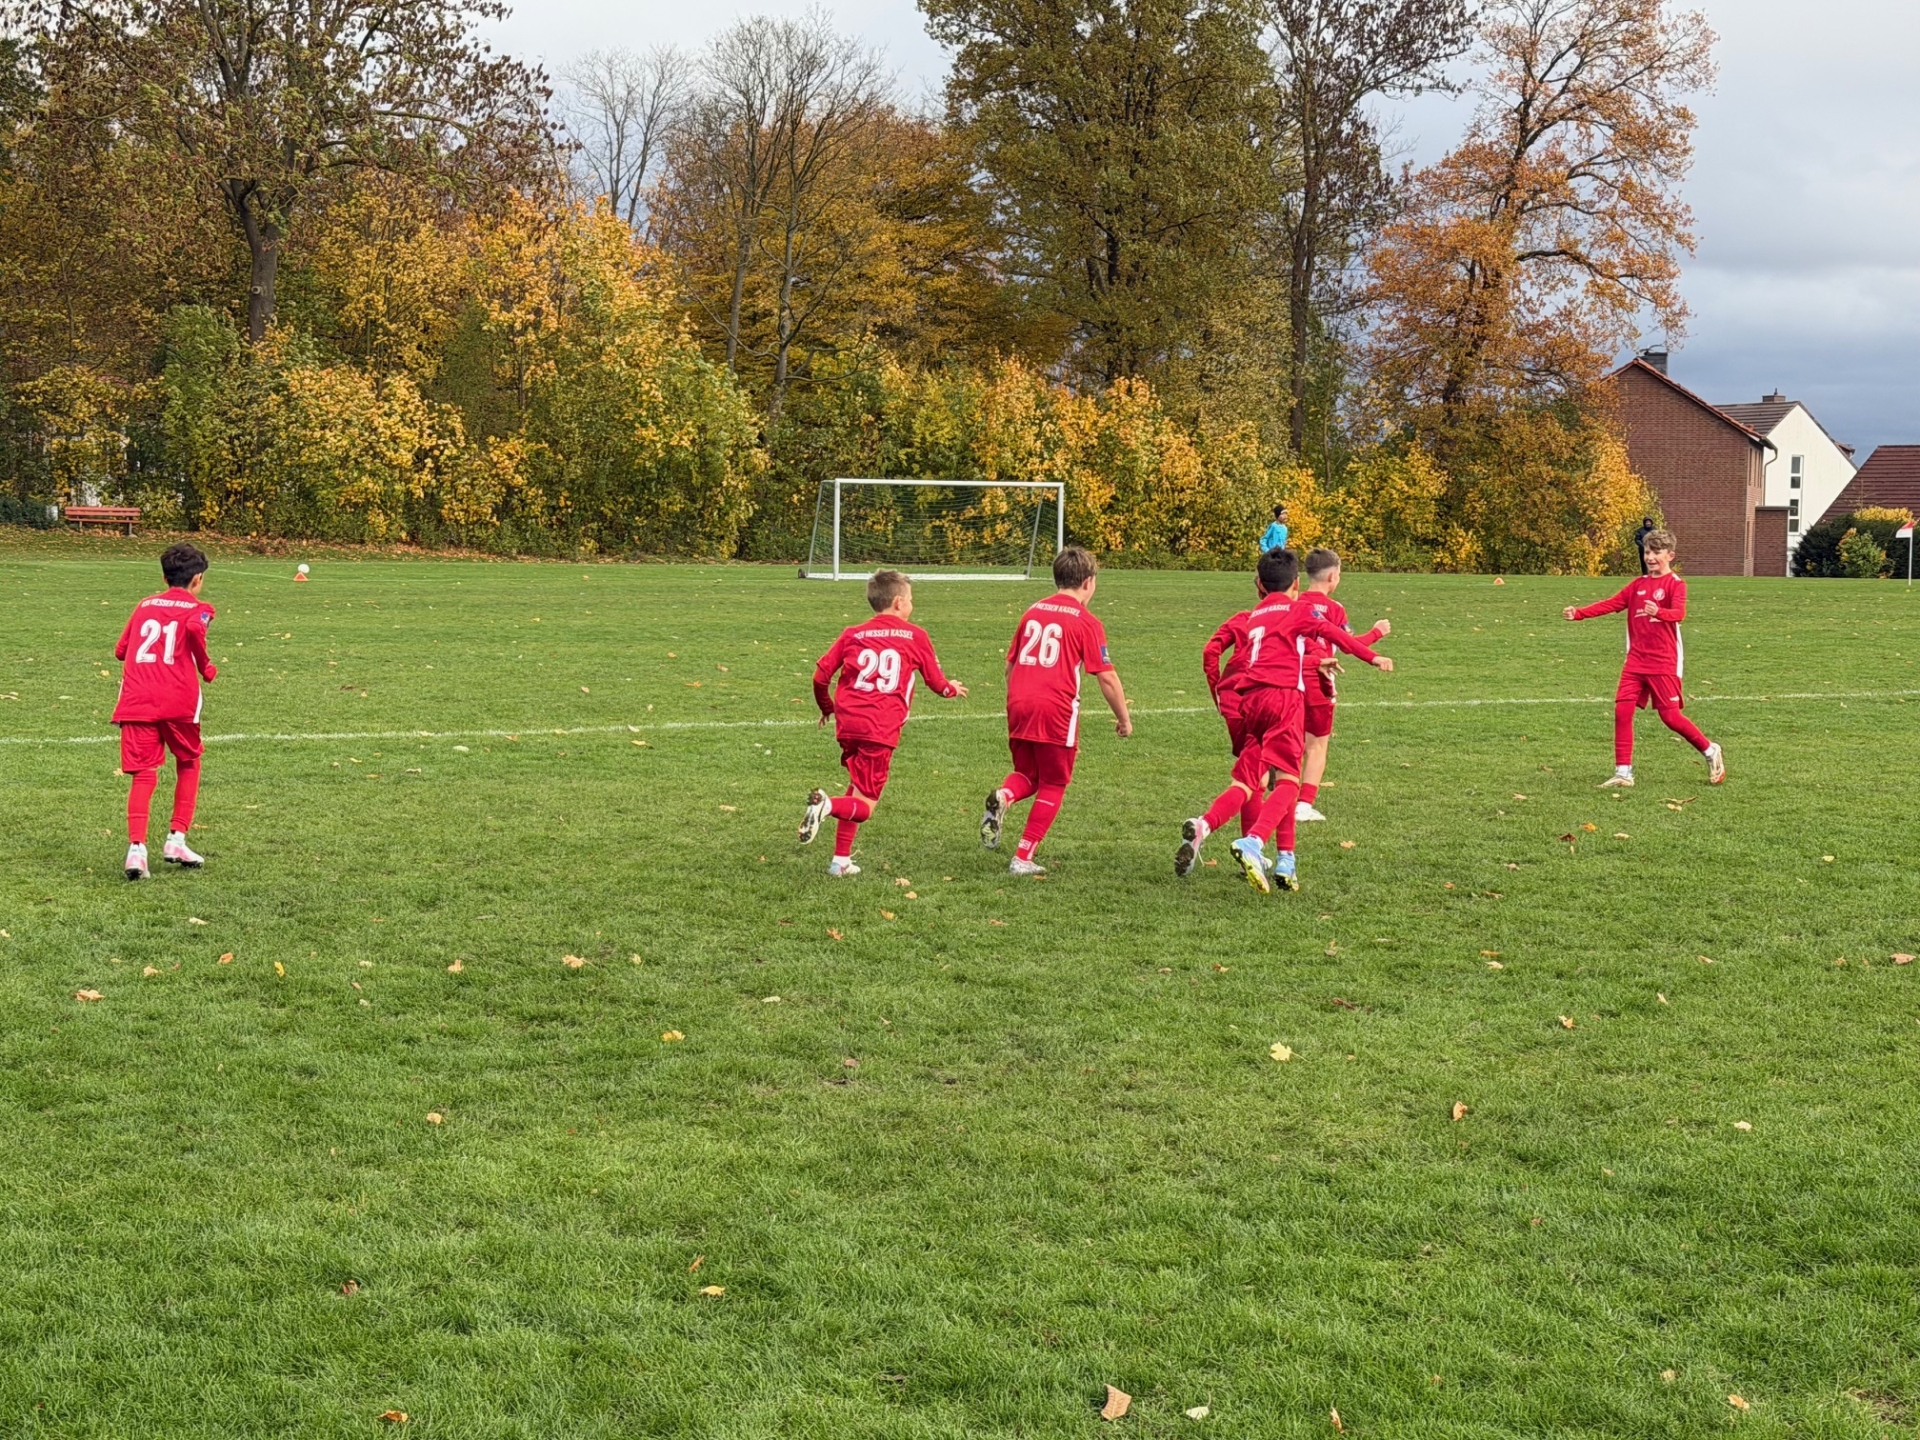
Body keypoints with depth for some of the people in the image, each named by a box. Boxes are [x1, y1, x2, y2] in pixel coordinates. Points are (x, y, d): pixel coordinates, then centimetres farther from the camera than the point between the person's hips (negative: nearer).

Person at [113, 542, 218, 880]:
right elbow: (195, 628, -18)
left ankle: (137, 849, -17)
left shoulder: (145, 605, 20)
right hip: (178, 700, -3)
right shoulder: (197, 608, 6)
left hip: (136, 701, 3)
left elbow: (120, 650, 20)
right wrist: (206, 668, -5)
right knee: (188, 764, 20)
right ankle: (176, 840, 15)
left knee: (144, 774, 1)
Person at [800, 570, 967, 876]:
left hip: (848, 724, 4)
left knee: (856, 790, 23)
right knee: (864, 805, 1)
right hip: (881, 729, -4)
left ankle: (841, 860, 19)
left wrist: (827, 707, 25)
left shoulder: (852, 635, 12)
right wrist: (952, 689, 38)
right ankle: (827, 805, -31)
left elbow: (821, 674, 6)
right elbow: (936, 682, 15)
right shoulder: (915, 636, 6)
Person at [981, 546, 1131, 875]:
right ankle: (1023, 859, 6)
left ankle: (1003, 798, -12)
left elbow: (1010, 665, 20)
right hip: (1056, 711, -5)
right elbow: (1106, 677, -3)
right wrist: (1123, 718, 8)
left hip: (1019, 705, 5)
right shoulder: (1086, 622, -2)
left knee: (1027, 774, 22)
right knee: (1053, 786, 10)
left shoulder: (1032, 612, 14)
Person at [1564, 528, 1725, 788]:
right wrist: (1578, 613, -4)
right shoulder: (1639, 584, 11)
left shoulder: (1676, 584, -7)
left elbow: (1678, 613, -24)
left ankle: (1711, 751, 17)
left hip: (1663, 662, -5)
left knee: (1670, 715, -5)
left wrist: (1658, 612, -47)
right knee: (1622, 710, -5)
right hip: (1636, 660, 6)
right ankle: (1623, 773, 1)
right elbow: (1611, 604, 8)